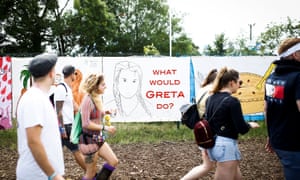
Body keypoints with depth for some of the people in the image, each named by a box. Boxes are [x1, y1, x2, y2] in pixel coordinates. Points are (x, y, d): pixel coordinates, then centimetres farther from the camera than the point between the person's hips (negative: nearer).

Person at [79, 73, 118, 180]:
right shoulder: (88, 100, -20)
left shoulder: (97, 99, 7)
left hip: (99, 138, 9)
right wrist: (105, 128, -21)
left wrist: (105, 112, 2)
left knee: (114, 161, 10)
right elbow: (86, 124, -25)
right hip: (89, 140, -9)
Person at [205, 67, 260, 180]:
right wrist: (250, 125, 6)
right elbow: (242, 129, -15)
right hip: (226, 145, -9)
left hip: (213, 144, 9)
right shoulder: (232, 101, -16)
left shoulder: (210, 99, 7)